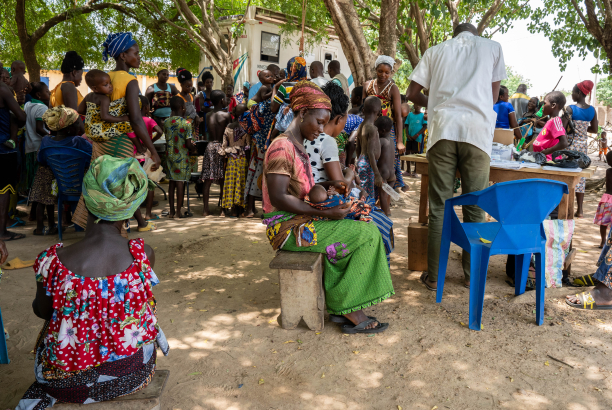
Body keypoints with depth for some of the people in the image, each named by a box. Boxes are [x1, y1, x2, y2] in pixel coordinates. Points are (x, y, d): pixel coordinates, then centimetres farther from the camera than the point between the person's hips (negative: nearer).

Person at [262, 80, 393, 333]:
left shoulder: (297, 147, 18)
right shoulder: (282, 147, -15)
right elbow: (278, 198, -23)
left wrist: (328, 186, 2)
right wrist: (324, 213, -22)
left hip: (300, 221, 9)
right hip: (287, 227, -9)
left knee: (362, 230, -4)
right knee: (366, 235, -12)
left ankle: (343, 308, -6)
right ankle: (350, 311, -3)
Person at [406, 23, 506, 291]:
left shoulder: (436, 51, 21)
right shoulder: (492, 47, 19)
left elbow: (412, 94, 16)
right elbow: (493, 96, 19)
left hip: (443, 128, 1)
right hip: (477, 129, 0)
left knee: (439, 206, 4)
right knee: (474, 206, 7)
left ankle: (434, 276, 7)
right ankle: (471, 275, 16)